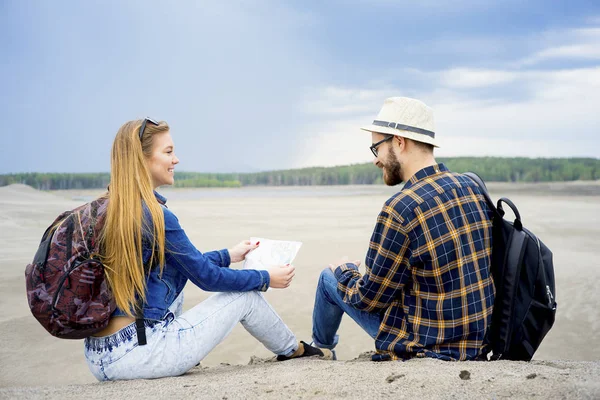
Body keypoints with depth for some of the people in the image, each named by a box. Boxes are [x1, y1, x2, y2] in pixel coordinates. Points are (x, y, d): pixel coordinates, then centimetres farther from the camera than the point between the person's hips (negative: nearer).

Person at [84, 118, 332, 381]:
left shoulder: (107, 211, 9)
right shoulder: (155, 215, -17)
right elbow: (206, 277, -8)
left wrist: (228, 255, 28)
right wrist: (267, 279, 7)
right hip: (138, 355, -8)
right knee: (246, 296, 6)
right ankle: (294, 351, 31)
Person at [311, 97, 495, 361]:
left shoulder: (400, 210, -25)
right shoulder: (471, 188, -2)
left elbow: (369, 298, -15)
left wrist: (344, 273, 7)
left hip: (426, 347, -7)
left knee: (329, 278, 12)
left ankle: (320, 345, 42)